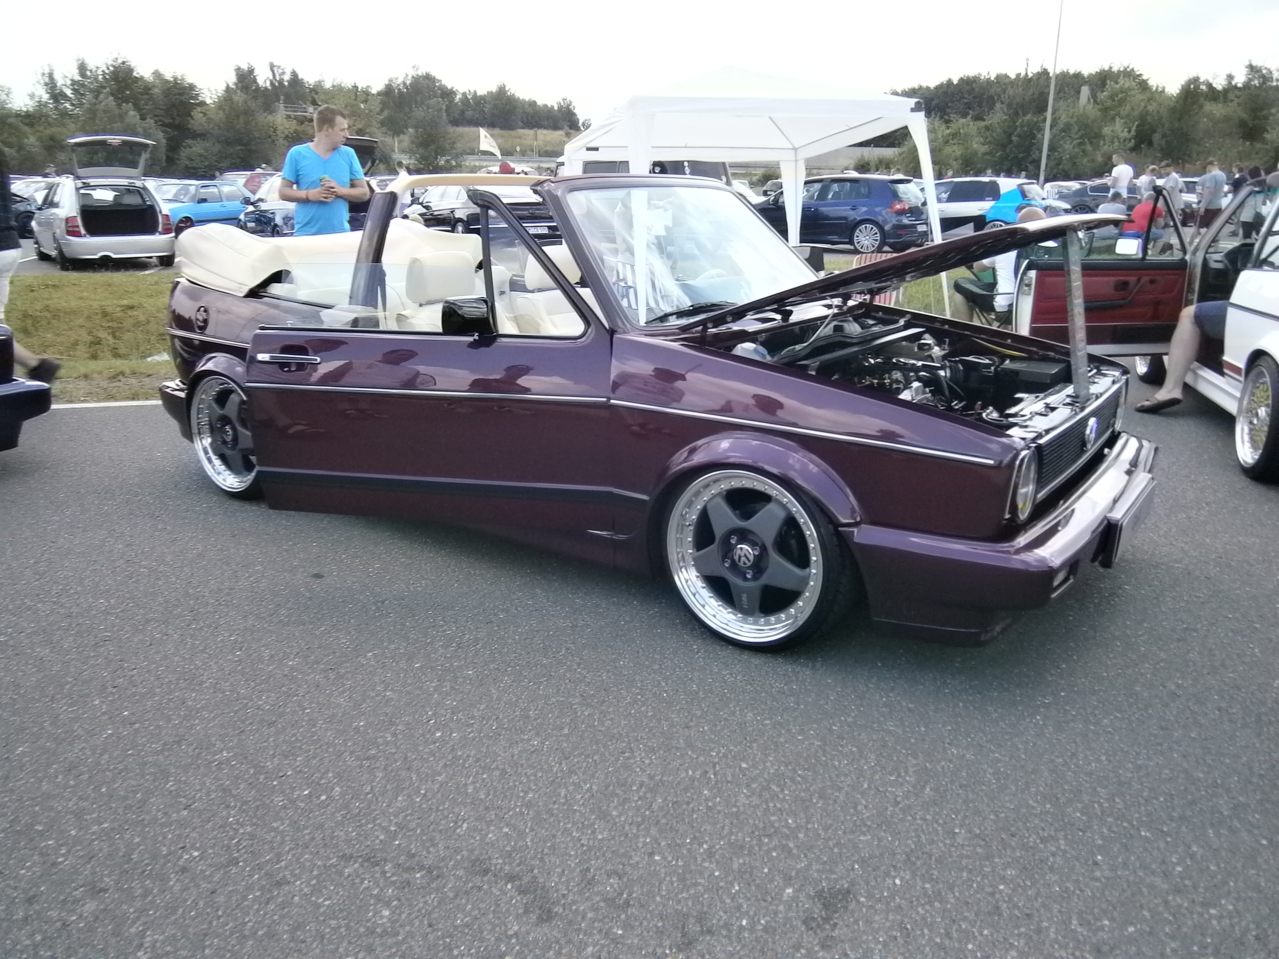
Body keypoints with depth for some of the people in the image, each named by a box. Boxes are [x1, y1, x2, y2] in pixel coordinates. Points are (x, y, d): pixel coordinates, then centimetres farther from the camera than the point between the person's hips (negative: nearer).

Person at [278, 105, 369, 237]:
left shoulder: (348, 154, 8)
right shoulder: (297, 154, 4)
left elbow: (364, 193, 8)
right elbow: (283, 192, 5)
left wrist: (340, 191, -11)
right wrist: (309, 194, -13)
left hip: (340, 234, 2)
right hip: (306, 234, -2)